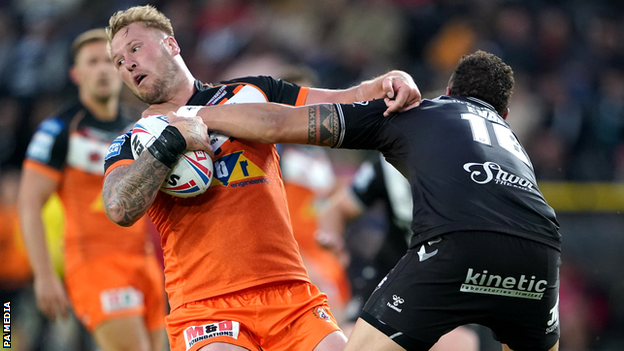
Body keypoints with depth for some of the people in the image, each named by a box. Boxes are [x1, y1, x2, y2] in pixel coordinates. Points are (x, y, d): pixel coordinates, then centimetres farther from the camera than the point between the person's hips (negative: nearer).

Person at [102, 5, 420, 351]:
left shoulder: (251, 92, 16)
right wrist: (170, 141, -13)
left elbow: (344, 104, 15)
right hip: (203, 307, -2)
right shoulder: (131, 144, 12)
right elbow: (120, 209, -8)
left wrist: (386, 83, -5)